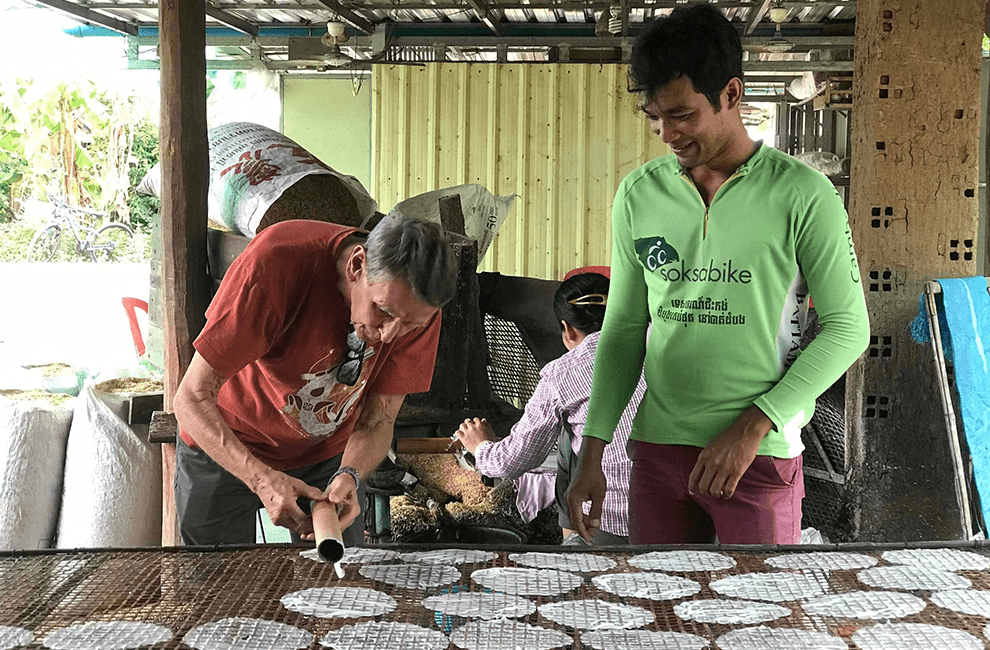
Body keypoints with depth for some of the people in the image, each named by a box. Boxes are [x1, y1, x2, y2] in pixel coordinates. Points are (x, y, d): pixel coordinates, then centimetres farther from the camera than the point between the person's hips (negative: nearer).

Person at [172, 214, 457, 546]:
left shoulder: (419, 307, -23)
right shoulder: (277, 260, -35)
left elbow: (377, 422, -13)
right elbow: (192, 399, -32)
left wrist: (349, 476, -34)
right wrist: (262, 479, -44)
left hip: (328, 455, 3)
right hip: (223, 448, -2)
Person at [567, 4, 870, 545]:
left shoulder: (802, 195, -7)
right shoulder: (637, 194, 4)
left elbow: (847, 327, -5)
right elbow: (624, 329, 9)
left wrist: (752, 426, -13)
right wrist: (593, 450, 4)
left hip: (761, 455, -3)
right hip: (656, 449, 3)